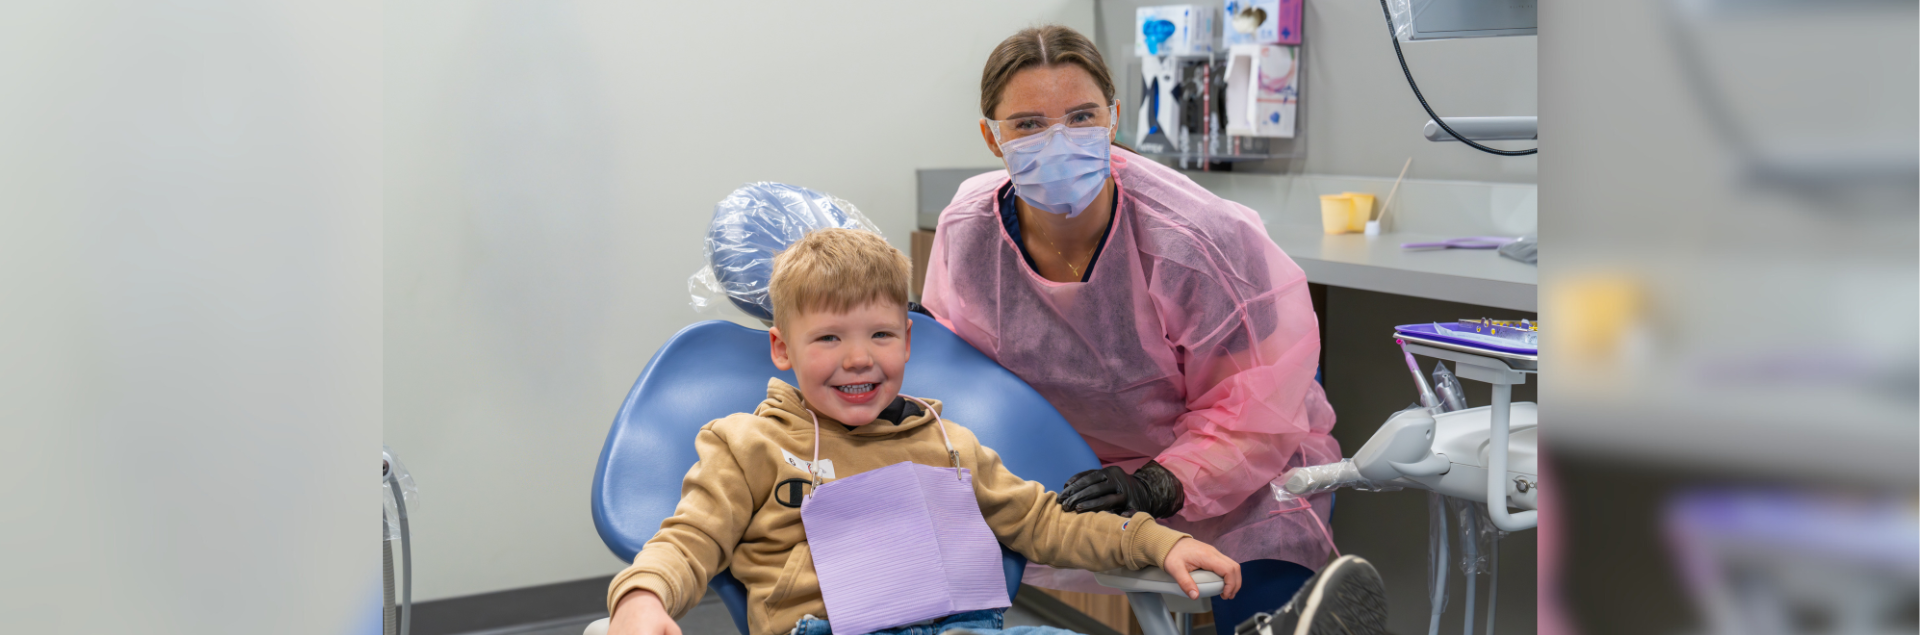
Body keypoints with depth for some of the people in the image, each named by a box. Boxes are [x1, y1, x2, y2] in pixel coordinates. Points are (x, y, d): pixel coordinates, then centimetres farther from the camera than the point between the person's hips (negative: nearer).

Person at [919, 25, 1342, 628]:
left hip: (1240, 469, -3)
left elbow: (1259, 404, -20)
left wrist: (1162, 485, -31)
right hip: (1083, 469, 4)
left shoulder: (1197, 238, -30)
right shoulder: (964, 233, -16)